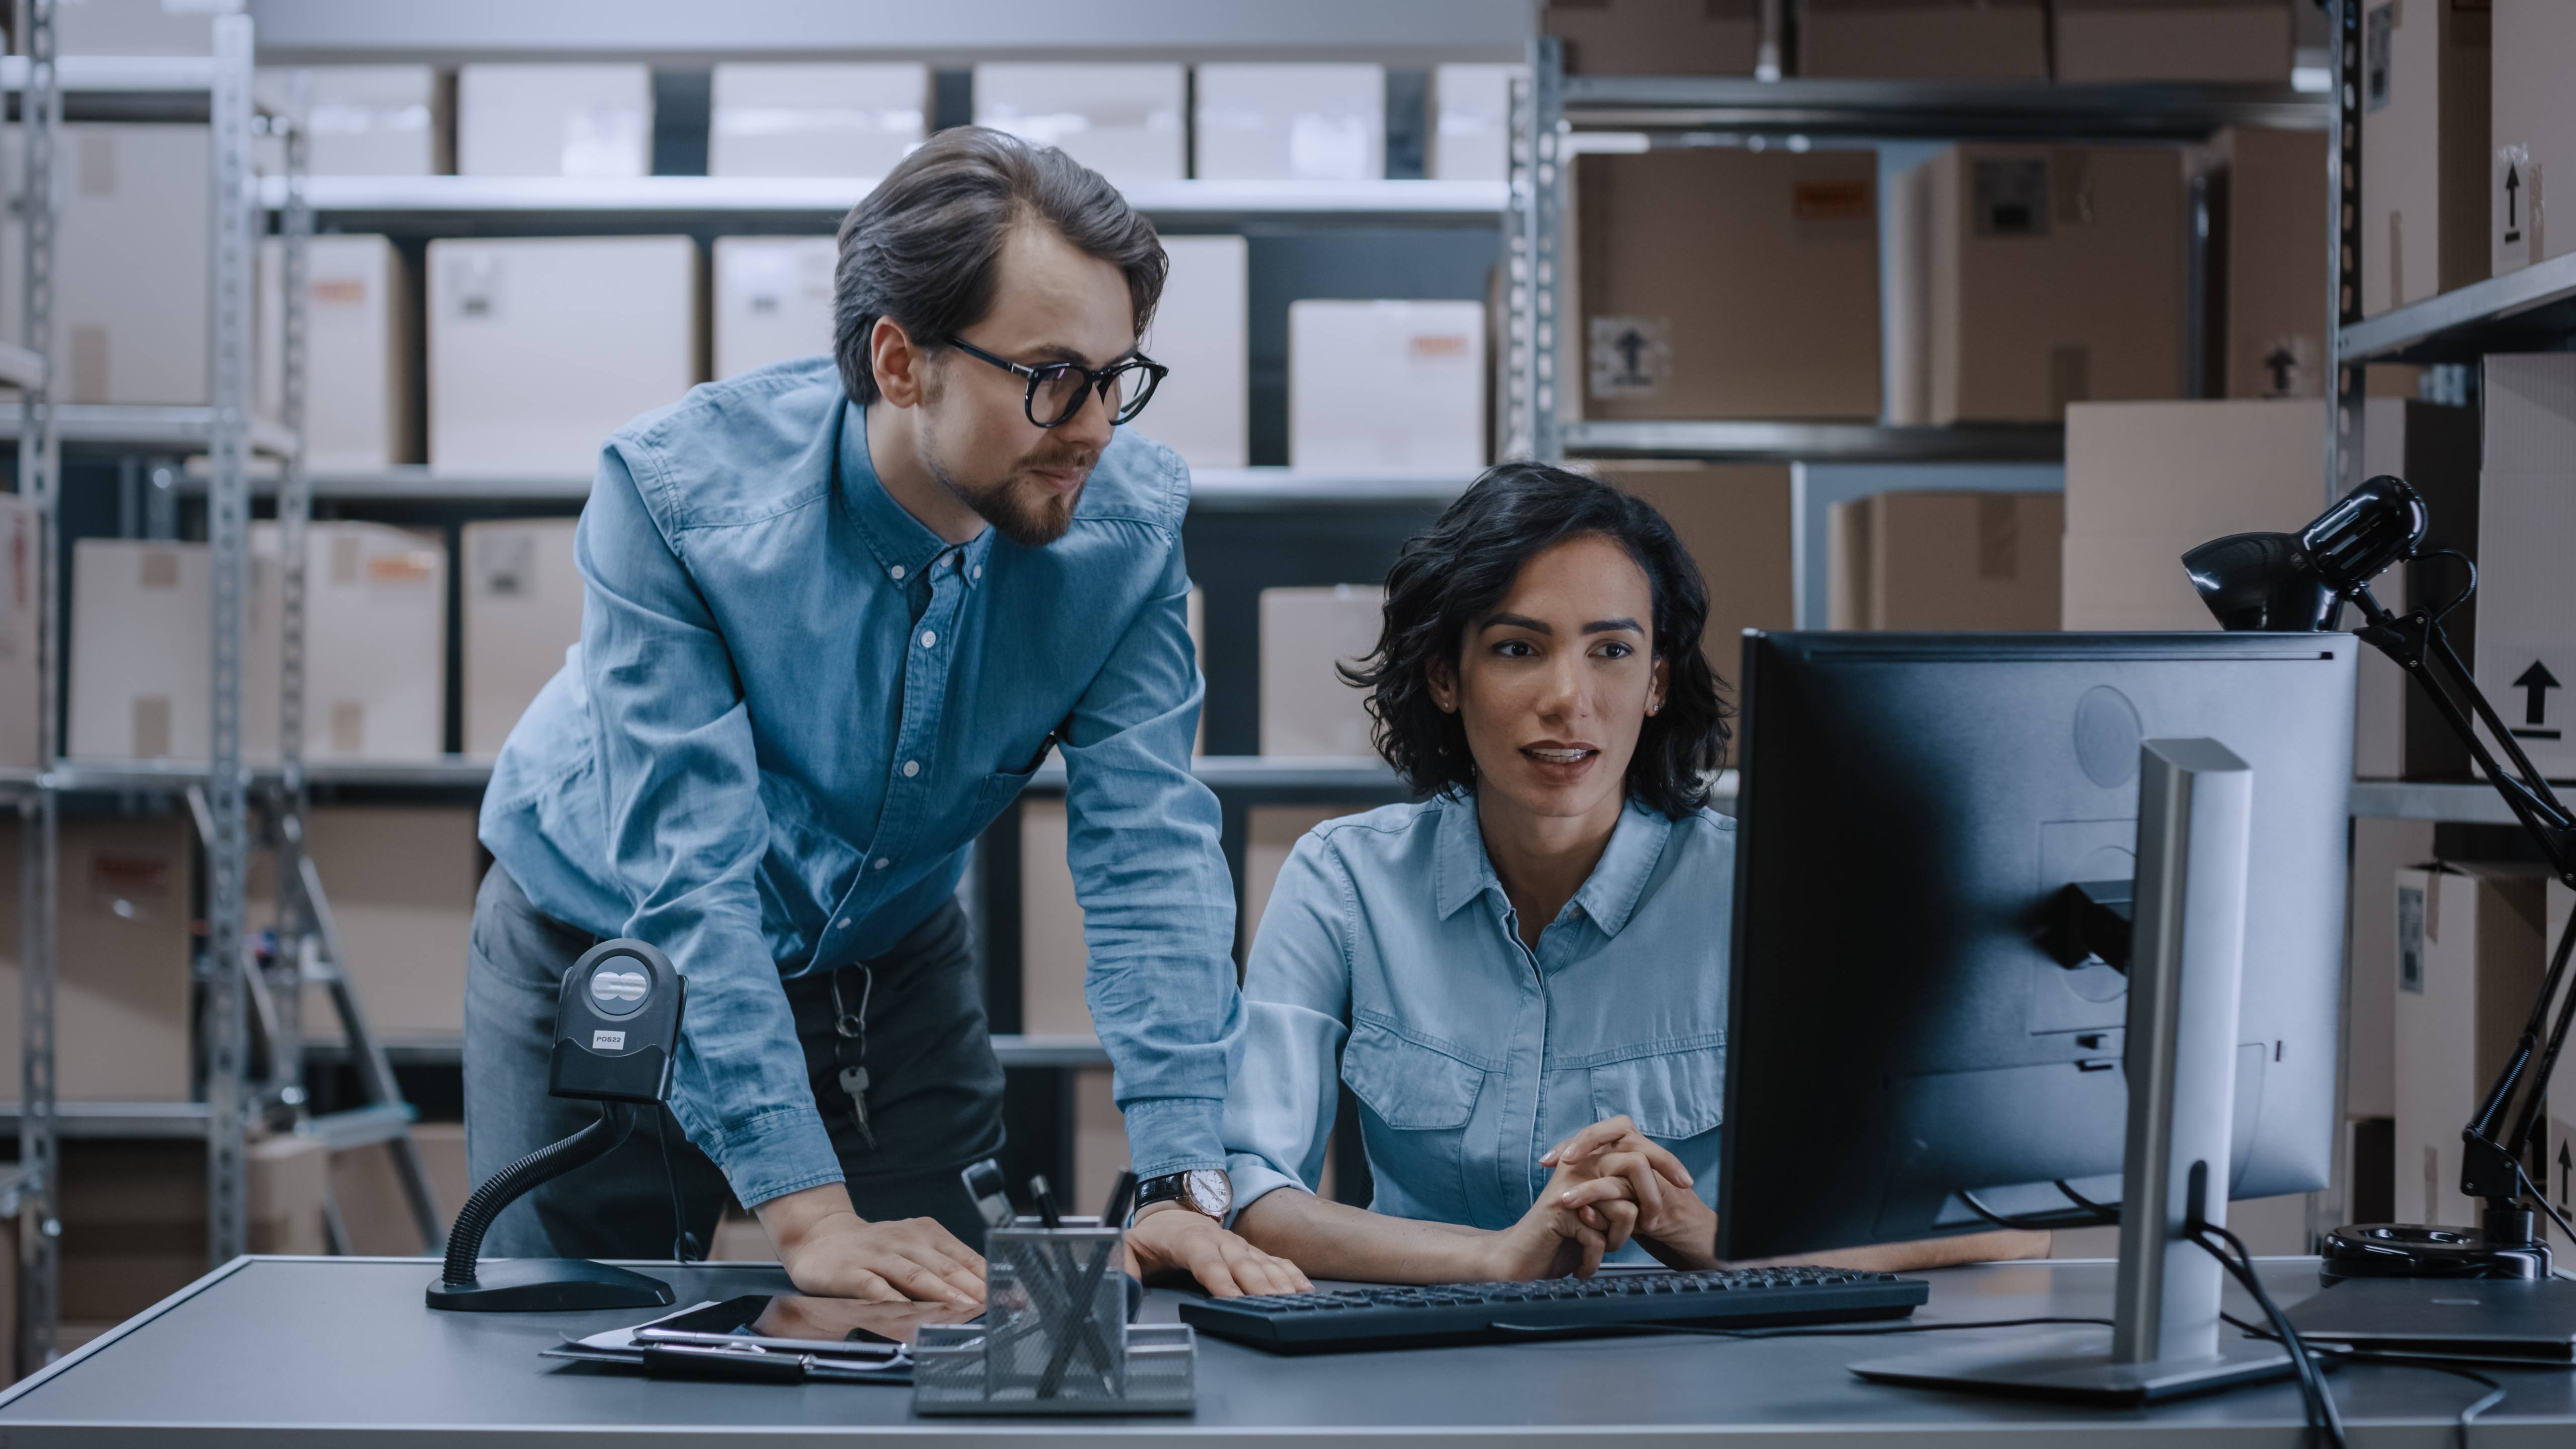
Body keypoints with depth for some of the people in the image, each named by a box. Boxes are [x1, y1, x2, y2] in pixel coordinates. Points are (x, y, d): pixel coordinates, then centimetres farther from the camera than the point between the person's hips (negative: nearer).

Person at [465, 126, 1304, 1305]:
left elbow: (1149, 854, -22)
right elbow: (691, 877, -35)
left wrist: (1187, 1189, -34)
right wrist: (808, 1217, -42)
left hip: (888, 962, 3)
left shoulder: (1127, 518, -21)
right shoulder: (674, 493, -32)